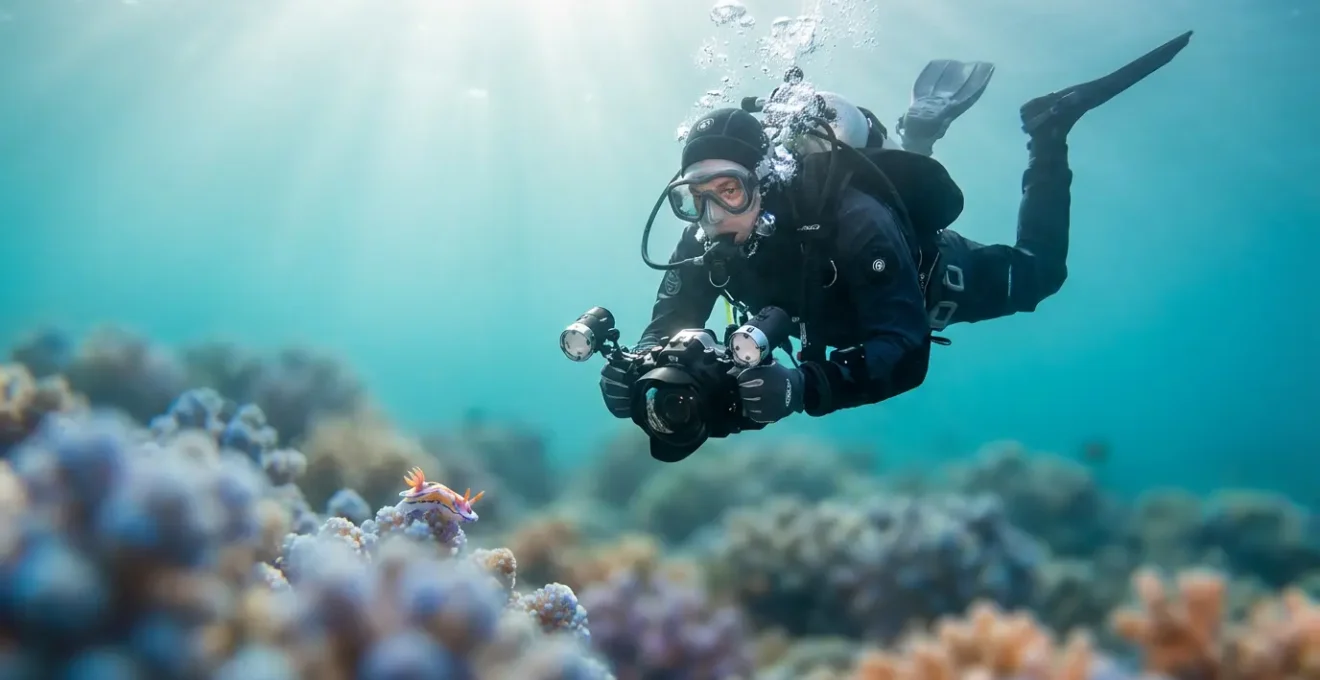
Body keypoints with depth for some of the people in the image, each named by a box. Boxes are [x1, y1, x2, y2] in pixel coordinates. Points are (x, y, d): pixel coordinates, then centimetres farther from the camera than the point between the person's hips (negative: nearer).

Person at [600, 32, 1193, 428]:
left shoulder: (850, 219, -49)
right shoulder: (704, 240, -34)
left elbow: (906, 354, -54)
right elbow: (665, 330, -27)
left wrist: (801, 387, -72)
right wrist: (633, 369, -52)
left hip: (935, 277, -5)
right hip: (836, 295, 5)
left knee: (1037, 274, 23)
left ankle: (1047, 132, 33)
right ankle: (923, 126, 41)